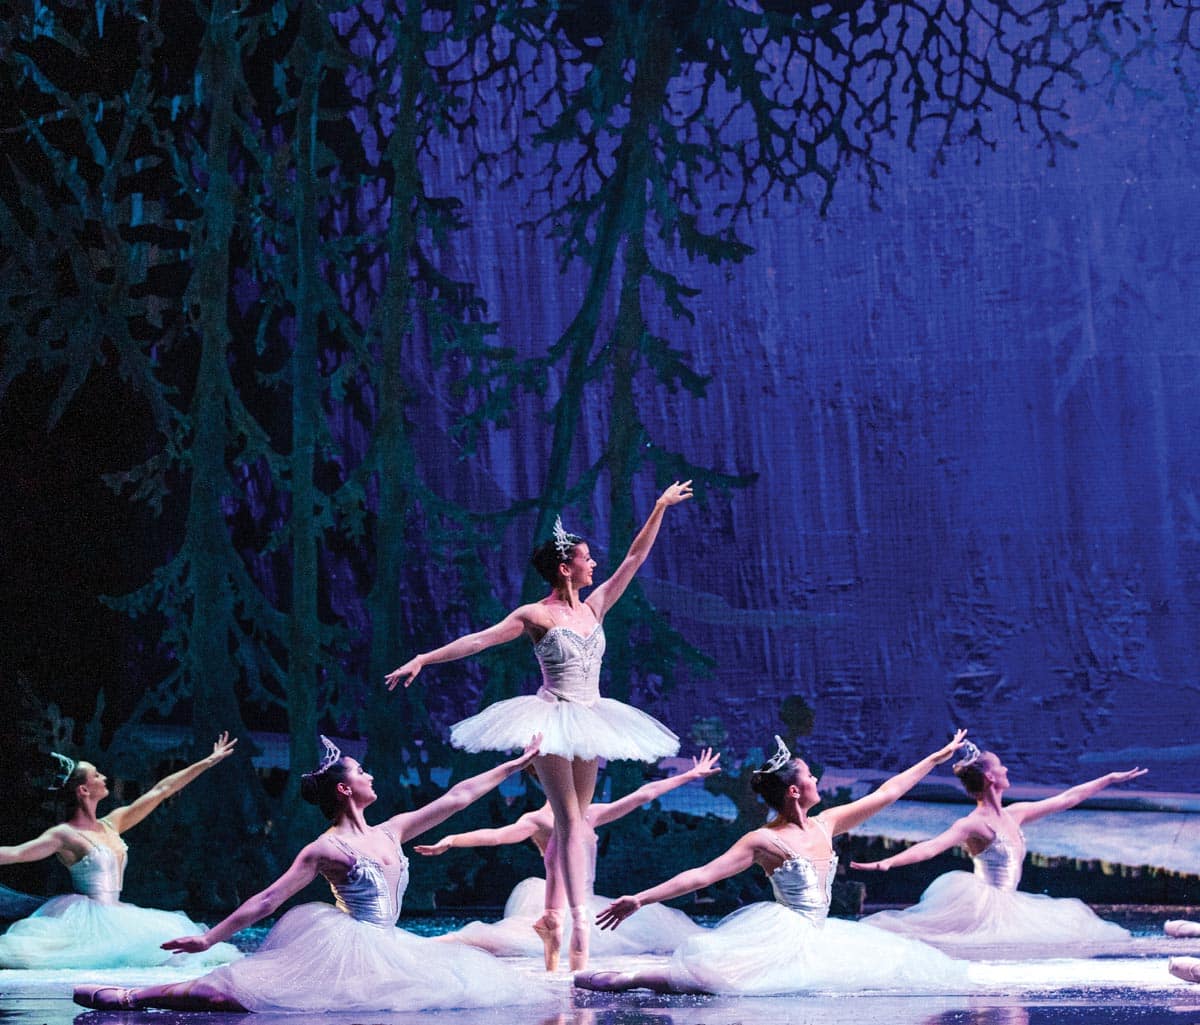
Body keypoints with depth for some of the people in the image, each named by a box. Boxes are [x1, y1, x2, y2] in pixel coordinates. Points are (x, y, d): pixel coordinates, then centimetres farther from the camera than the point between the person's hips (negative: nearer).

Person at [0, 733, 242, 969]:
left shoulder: (112, 824, 14)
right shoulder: (65, 834, -8)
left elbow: (161, 790, 18)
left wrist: (208, 762, 24)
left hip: (116, 914, 8)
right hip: (90, 918, -8)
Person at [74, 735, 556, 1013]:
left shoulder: (392, 831, 15)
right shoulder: (326, 849, -5)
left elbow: (456, 797, 18)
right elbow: (267, 899, -9)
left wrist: (515, 764, 21)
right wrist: (209, 938, -15)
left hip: (384, 950, 8)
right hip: (342, 946, -8)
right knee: (230, 993, -27)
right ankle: (129, 997, -29)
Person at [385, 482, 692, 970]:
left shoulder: (593, 607, 9)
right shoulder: (536, 615, -7)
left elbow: (634, 558, 13)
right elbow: (479, 640, -11)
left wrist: (660, 508, 12)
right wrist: (423, 659, -17)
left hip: (589, 720, 6)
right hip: (553, 720, -6)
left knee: (572, 823, 8)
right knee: (569, 822, -14)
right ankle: (580, 921, -21)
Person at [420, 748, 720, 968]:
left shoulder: (590, 815, 13)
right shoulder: (539, 820, -7)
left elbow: (643, 794, 21)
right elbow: (496, 835, -23)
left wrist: (689, 776, 29)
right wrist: (451, 841, -41)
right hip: (559, 909, -8)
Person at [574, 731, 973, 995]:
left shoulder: (826, 825, 8)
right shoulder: (764, 841, -12)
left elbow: (885, 793, 15)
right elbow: (702, 874, -16)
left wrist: (938, 757, 18)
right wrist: (640, 899, -24)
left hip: (818, 936, 8)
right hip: (783, 937, -8)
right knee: (708, 976, -33)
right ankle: (622, 980, -23)